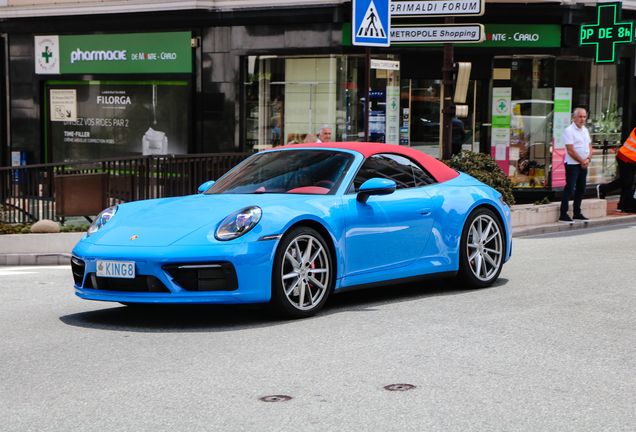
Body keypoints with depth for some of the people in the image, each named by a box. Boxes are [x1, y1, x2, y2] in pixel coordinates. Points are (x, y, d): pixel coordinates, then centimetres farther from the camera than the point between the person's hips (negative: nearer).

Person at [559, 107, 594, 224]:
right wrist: (581, 161, -10)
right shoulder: (569, 130, -11)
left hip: (584, 165, 8)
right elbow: (570, 150, -15)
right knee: (569, 189, -8)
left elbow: (590, 147, 14)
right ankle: (563, 215, -4)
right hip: (572, 164, -8)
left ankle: (577, 213, 20)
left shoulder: (585, 130, 14)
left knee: (581, 189, 11)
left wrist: (588, 159, -5)